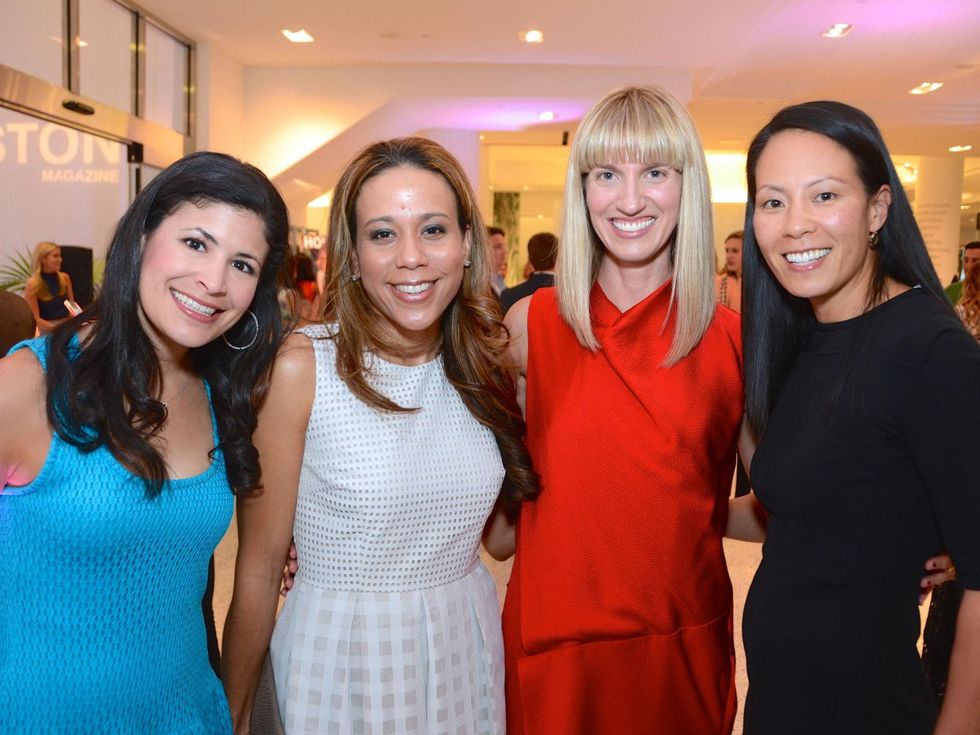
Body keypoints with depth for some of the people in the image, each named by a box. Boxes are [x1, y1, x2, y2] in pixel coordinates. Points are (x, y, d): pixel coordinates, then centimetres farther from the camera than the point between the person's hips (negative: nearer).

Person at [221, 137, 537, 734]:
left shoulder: (487, 365, -4)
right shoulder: (300, 368, -17)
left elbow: (499, 534, 5)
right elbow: (258, 570, -11)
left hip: (467, 657, 4)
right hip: (340, 663, -4)